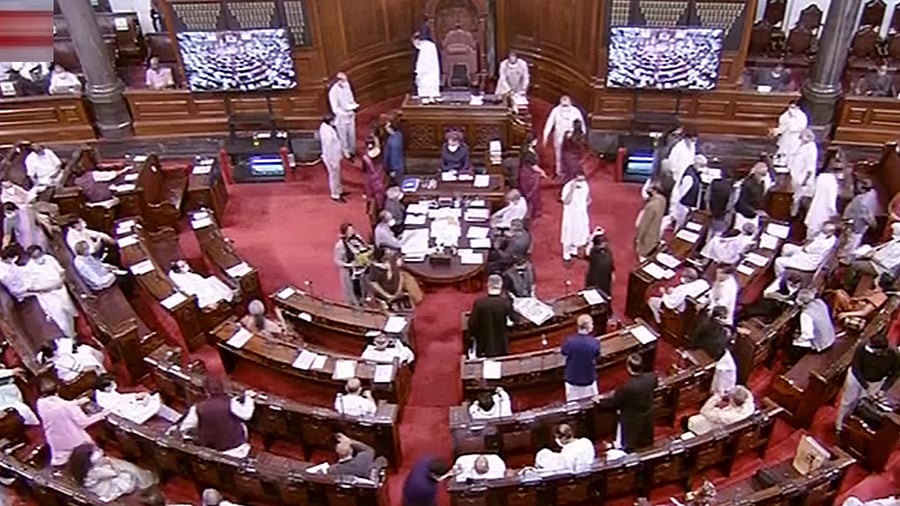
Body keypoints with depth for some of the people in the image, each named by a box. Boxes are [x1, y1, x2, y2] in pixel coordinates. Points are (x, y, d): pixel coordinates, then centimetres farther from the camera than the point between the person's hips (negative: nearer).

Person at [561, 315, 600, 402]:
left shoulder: (569, 341, -19)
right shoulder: (594, 342, -20)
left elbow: (563, 352, 0)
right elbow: (597, 358, -5)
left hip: (572, 379, 1)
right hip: (589, 379, 0)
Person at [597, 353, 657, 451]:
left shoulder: (626, 387, -39)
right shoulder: (652, 377, -23)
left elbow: (613, 403, -22)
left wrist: (600, 401, -3)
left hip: (631, 421, -6)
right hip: (648, 417, 6)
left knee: (629, 448, 18)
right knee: (646, 443, 31)